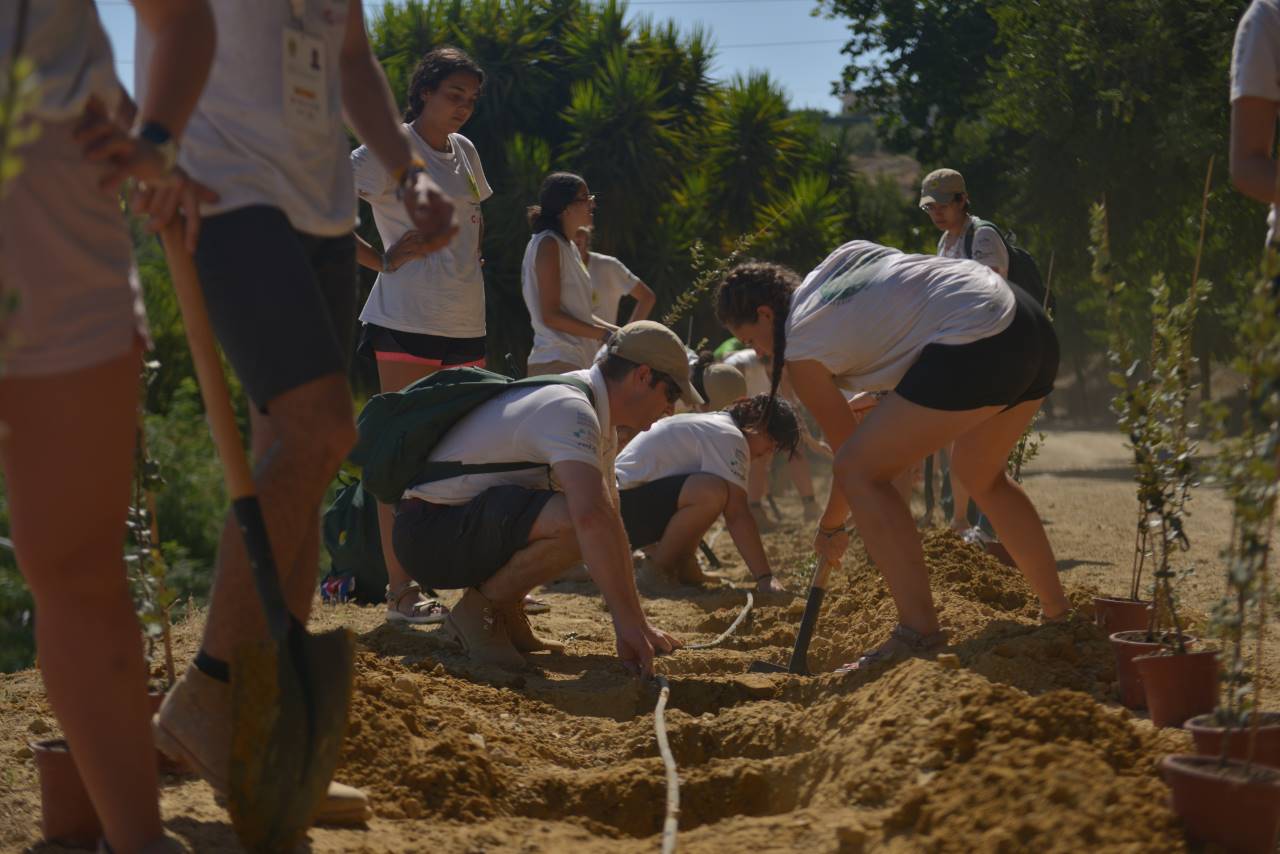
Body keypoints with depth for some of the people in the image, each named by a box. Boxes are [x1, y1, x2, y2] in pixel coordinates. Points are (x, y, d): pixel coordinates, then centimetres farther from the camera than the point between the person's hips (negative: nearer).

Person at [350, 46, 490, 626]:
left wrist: (471, 257, 14)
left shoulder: (465, 153, 16)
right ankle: (401, 593, -2)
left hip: (466, 322, 7)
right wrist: (382, 260, -12)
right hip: (408, 321, -7)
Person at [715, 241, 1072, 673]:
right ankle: (1058, 614, 34)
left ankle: (919, 634, -8)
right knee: (981, 475, 29)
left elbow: (852, 456, 9)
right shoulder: (842, 258, 21)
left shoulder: (801, 350, 2)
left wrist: (831, 528, 25)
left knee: (860, 470, -4)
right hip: (1034, 328, 9)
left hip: (975, 344, -9)